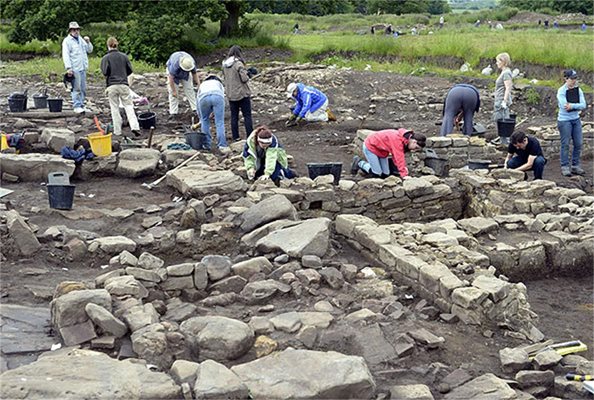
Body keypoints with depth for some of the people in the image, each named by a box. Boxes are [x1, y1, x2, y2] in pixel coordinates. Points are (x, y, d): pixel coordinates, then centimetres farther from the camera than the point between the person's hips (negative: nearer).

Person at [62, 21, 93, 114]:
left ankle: (81, 105, 16)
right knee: (76, 88, -9)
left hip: (83, 68, 7)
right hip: (74, 69, -7)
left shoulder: (81, 39, 19)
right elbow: (65, 55, -11)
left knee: (83, 88, 9)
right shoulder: (67, 41, -3)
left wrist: (88, 42, 3)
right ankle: (76, 106, -6)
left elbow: (90, 50, 23)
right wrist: (68, 68, -20)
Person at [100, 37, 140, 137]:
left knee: (115, 108, 6)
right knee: (128, 106, 3)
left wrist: (109, 76, 11)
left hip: (112, 86, -1)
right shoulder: (124, 56, 6)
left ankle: (117, 131, 8)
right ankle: (135, 127, -14)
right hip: (124, 84, 2)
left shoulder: (105, 58, -3)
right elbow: (130, 70, 7)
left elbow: (105, 72, -10)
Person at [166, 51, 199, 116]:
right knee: (172, 91, -10)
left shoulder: (191, 63, -30)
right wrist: (174, 91, -28)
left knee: (189, 89, -5)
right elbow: (171, 78, -34)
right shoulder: (175, 65, -44)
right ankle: (173, 112, -6)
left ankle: (195, 108, -2)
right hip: (173, 73, -3)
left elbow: (195, 74, -14)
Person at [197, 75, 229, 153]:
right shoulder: (219, 83, 41)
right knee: (220, 122, 0)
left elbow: (198, 102, 45)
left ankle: (206, 145, 22)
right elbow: (222, 95, 31)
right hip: (217, 96, -1)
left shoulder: (202, 85, 43)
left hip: (204, 97, 1)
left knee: (205, 121, 20)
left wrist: (201, 119, 54)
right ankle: (222, 146, -9)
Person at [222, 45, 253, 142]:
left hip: (230, 95, 5)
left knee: (234, 116, 12)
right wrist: (247, 75, 3)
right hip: (242, 93, -5)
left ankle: (236, 137, 15)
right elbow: (245, 79, -19)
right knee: (247, 115, 4)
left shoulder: (224, 65, 3)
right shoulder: (238, 64, -17)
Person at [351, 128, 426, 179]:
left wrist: (403, 167, -16)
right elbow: (399, 157, -39)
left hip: (381, 150, 9)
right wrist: (404, 175, -41)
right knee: (377, 174, -11)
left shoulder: (405, 140, -6)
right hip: (370, 146, -9)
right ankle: (359, 163, 9)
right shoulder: (397, 139, -35)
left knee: (385, 174, 1)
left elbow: (396, 155, -3)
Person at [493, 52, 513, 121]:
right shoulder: (503, 72, 17)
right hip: (499, 101, 10)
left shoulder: (506, 73, -15)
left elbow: (508, 89, -21)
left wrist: (504, 101, -24)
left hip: (502, 101, -10)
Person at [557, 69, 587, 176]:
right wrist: (577, 106, -14)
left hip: (576, 119, 5)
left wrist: (571, 106, -20)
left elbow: (583, 105, -7)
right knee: (565, 144, -1)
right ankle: (565, 167, 8)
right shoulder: (561, 91, -11)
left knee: (578, 143, 5)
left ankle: (575, 166, 17)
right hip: (564, 120, -5)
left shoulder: (578, 90, 3)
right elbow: (564, 106, -22)